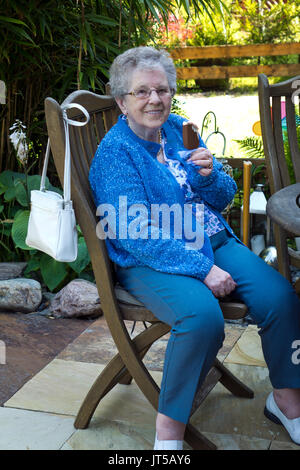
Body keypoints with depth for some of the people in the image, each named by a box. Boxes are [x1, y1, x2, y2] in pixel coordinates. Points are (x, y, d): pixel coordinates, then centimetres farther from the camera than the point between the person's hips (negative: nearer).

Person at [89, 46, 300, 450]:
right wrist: (202, 269, -24)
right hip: (151, 262, -6)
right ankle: (169, 428, -18)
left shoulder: (179, 129, 11)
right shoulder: (115, 151, -8)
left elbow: (224, 198, 14)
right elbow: (135, 233, -18)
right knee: (202, 315, -35)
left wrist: (209, 176, -10)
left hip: (215, 243, 6)